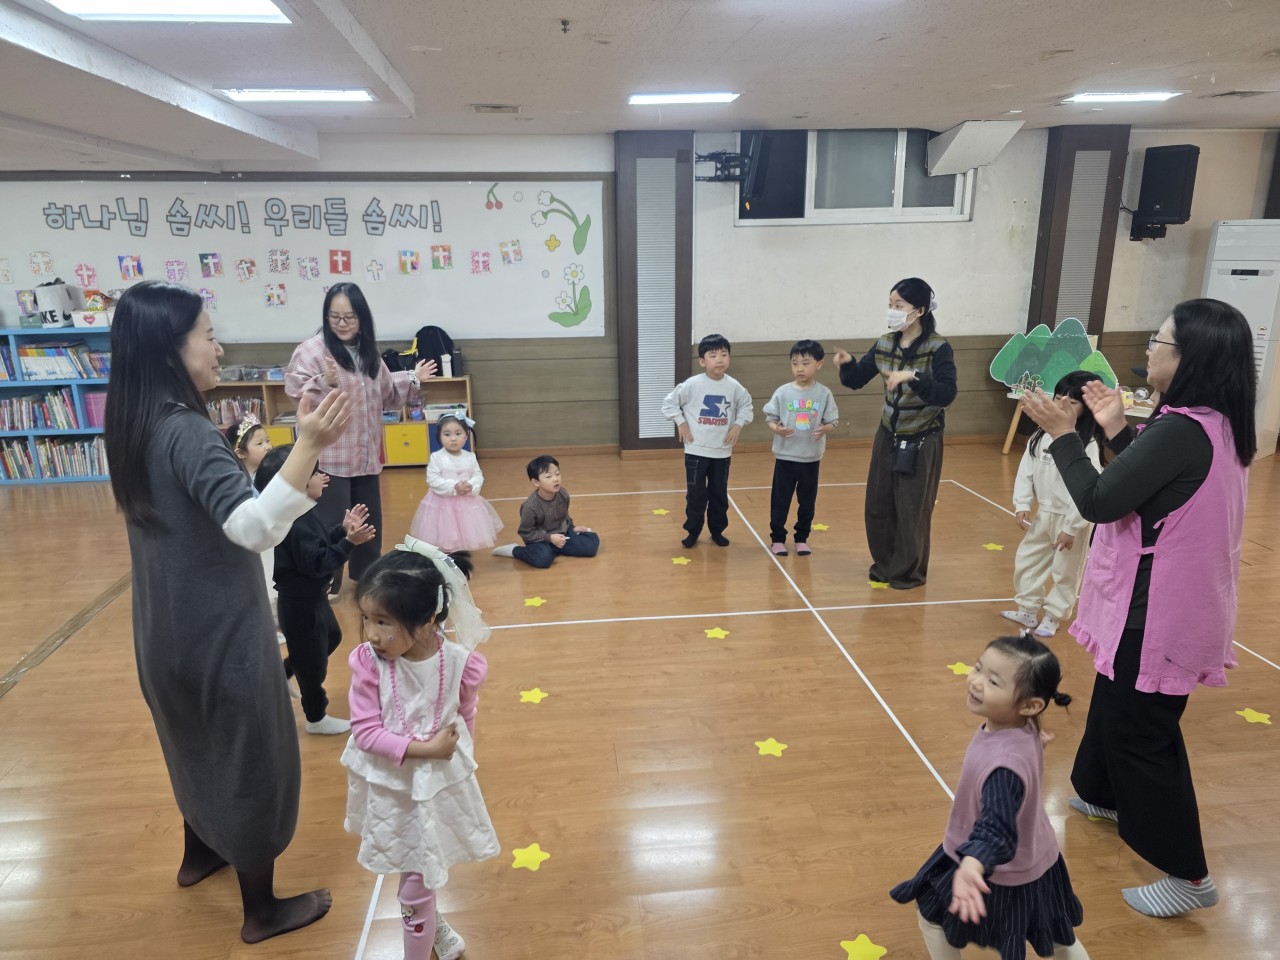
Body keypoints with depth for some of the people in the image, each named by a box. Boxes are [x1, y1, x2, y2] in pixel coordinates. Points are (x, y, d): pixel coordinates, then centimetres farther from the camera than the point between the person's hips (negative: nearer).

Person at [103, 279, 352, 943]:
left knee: (200, 742, 29)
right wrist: (308, 446, -50)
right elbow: (253, 526, -39)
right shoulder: (186, 432, -26)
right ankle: (262, 910, 25)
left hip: (169, 627, 9)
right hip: (217, 630, -9)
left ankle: (200, 853, 52)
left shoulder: (134, 424, 2)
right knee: (250, 758, 8)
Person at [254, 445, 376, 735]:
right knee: (313, 661, 8)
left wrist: (343, 529, -1)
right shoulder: (295, 524, -30)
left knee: (331, 638, 29)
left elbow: (321, 544, 9)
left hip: (310, 597, 10)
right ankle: (316, 718, 28)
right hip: (300, 603, -10)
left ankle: (280, 676, 43)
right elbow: (317, 563, -30)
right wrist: (349, 542, -33)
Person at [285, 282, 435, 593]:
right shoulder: (312, 350, -12)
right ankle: (325, 586, 12)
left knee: (370, 520, 18)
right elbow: (296, 394, -20)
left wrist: (412, 379, 12)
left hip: (367, 454, 7)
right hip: (330, 457, -7)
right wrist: (325, 383, -35)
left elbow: (386, 395, 20)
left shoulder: (368, 353, 11)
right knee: (332, 524, -3)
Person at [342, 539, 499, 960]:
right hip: (388, 783, 1)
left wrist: (459, 759, 8)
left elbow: (466, 720, -3)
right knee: (416, 875, 22)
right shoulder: (368, 662, -21)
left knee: (417, 882, 12)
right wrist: (426, 749, -25)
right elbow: (365, 732, -20)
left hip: (439, 782, -1)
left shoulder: (460, 663, -21)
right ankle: (433, 923, 51)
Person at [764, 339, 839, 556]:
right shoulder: (783, 392, -6)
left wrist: (824, 429, -22)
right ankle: (778, 538, 21)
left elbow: (832, 422, -1)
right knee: (780, 500, 7)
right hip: (785, 456, -1)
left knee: (807, 502, 12)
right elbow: (770, 417, -1)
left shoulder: (824, 394, -4)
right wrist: (777, 429, -22)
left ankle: (802, 538, 27)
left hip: (811, 458, 1)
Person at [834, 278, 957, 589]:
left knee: (911, 510, 3)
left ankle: (909, 572, 22)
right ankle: (884, 565, 30)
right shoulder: (884, 344, 0)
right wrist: (847, 364, -15)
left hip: (922, 441, -5)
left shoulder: (939, 348, -16)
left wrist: (913, 376, -39)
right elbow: (857, 380, 6)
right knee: (877, 505, 11)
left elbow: (946, 394, -26)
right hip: (888, 437, 6)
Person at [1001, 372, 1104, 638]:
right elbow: (1026, 470, 3)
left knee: (1065, 572, 9)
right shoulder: (1042, 435, 0)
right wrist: (1022, 504, -5)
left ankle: (1053, 617, 26)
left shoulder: (1088, 445, -20)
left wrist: (1072, 527, -20)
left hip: (1072, 519, -6)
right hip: (1044, 514, 7)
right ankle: (1027, 610, 30)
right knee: (1025, 561, 15)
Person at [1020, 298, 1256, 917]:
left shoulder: (1181, 431, -26)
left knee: (1139, 731, 3)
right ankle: (1106, 794, 49)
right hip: (1175, 603, 10)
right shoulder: (1217, 424, 4)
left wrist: (1061, 433, -14)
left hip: (1156, 613, -10)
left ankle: (1188, 875, 16)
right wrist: (1115, 430, 8)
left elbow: (1099, 502, -24)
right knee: (1115, 702, 27)